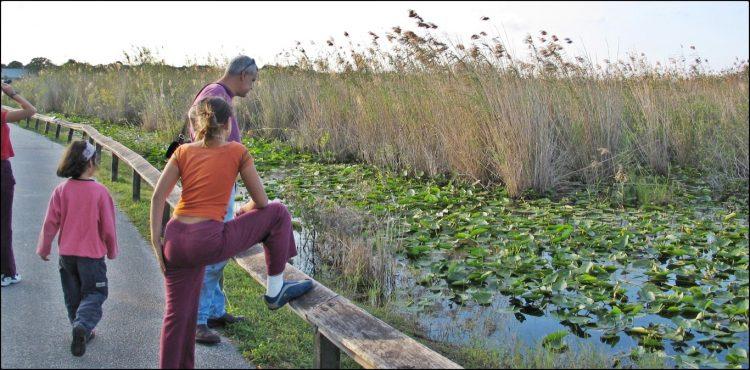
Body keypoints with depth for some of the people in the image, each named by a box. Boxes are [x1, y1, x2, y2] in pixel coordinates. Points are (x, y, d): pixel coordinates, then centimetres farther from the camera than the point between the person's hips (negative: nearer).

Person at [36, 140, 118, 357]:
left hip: (67, 254, 4)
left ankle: (81, 331, 24)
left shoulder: (61, 190, -6)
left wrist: (43, 248, 13)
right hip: (92, 254, -3)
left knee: (73, 296, 18)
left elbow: (50, 223, -2)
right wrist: (112, 251, 8)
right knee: (94, 293, 6)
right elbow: (108, 227, -8)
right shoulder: (100, 192, -14)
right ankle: (83, 325, -17)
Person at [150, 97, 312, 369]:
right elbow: (261, 201, 6)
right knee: (278, 213, 12)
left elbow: (157, 197, 4)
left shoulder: (184, 151, 12)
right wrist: (244, 211, 28)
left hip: (175, 241, 5)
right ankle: (275, 290, 21)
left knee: (178, 314, 21)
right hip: (208, 242, -5)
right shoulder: (237, 152, 3)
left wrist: (157, 244, 7)